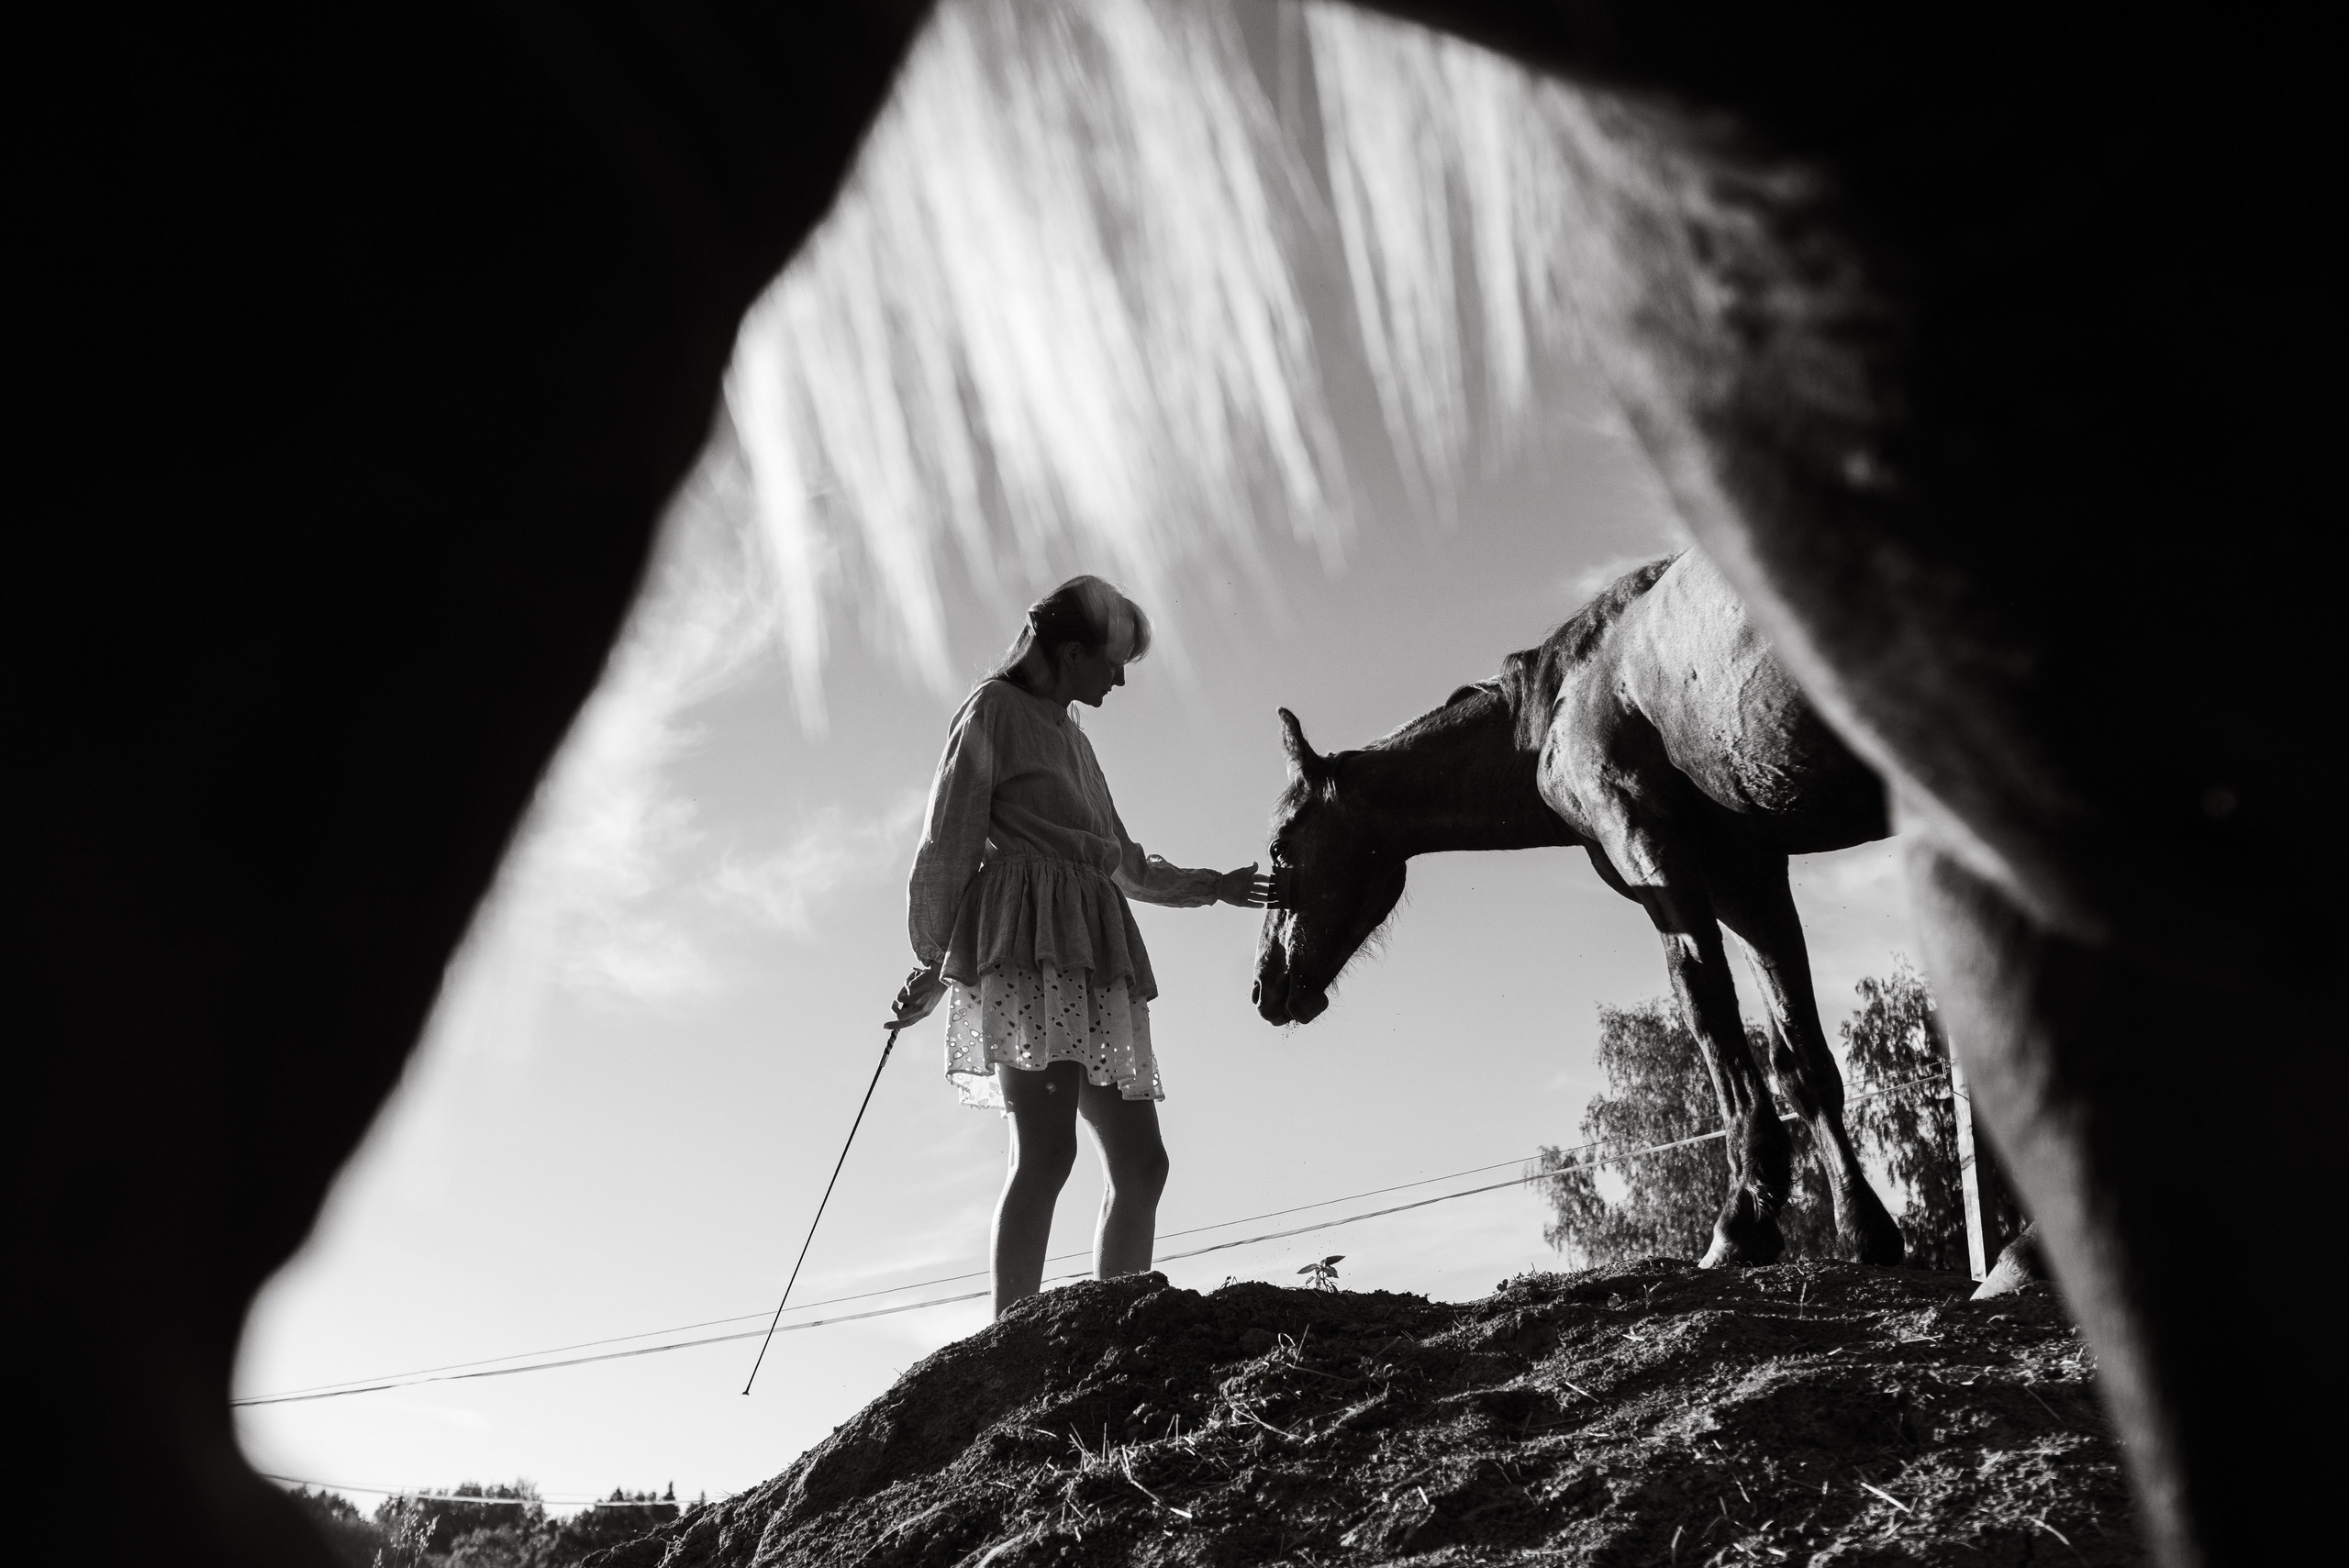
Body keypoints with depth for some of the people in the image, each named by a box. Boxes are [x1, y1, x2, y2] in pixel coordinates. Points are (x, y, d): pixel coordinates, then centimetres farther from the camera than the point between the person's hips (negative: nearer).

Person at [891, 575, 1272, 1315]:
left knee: (1140, 1164, -1)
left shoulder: (1074, 739, 29)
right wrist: (930, 961, -4)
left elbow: (1128, 865, 36)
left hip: (1092, 959, 8)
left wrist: (1212, 886, 40)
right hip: (1026, 945, -8)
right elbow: (949, 842, 0)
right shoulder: (995, 709, 6)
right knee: (1046, 1150, -21)